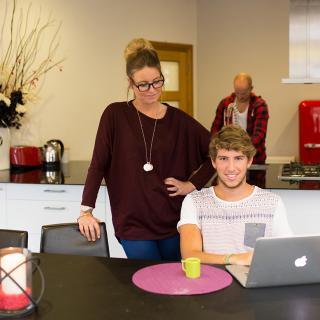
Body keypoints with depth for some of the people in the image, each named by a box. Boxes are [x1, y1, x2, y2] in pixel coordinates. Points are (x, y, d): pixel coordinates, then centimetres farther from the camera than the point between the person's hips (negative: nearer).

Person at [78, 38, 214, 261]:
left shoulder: (178, 119, 0)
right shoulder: (115, 115, -4)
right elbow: (98, 164, -4)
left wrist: (192, 184, -1)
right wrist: (86, 211, -7)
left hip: (174, 221, 2)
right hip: (133, 223, -2)